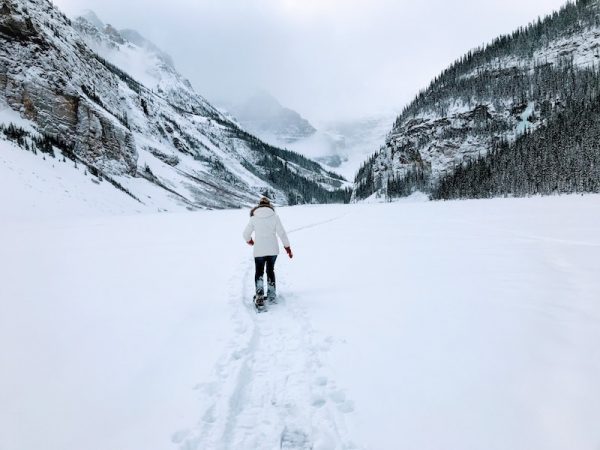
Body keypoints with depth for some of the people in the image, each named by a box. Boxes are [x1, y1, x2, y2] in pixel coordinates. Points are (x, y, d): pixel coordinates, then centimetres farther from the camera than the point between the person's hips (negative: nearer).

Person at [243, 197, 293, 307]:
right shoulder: (274, 216, -2)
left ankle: (259, 295, -8)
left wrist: (249, 241, 28)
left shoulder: (254, 218, -1)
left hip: (259, 251, -1)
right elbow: (282, 233, -4)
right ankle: (271, 295, 22)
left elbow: (246, 234, 6)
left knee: (259, 273, 11)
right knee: (270, 271, 20)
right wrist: (288, 248, 4)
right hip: (273, 250, 1)